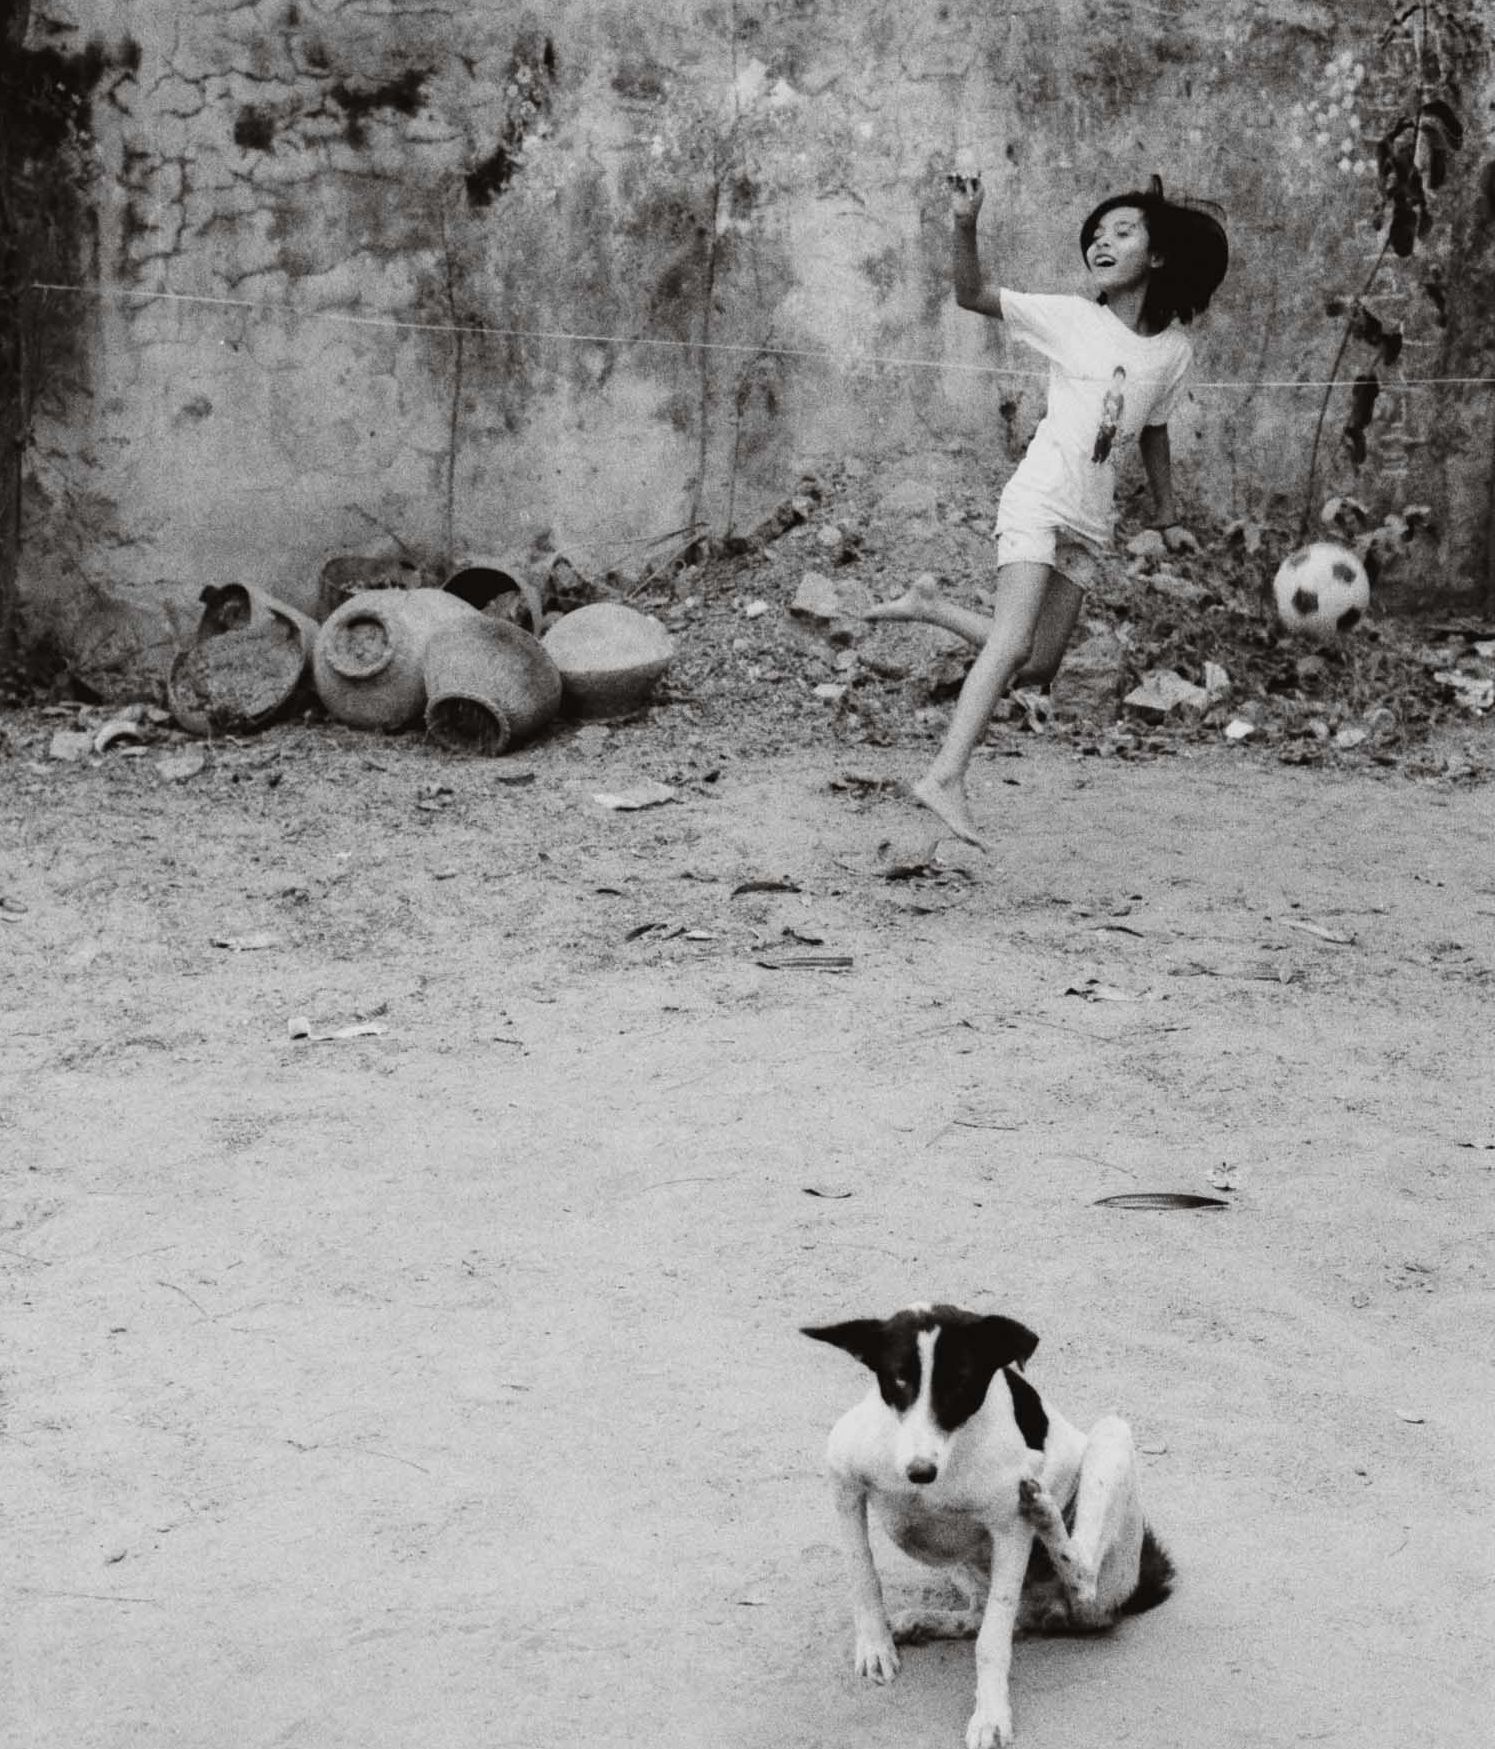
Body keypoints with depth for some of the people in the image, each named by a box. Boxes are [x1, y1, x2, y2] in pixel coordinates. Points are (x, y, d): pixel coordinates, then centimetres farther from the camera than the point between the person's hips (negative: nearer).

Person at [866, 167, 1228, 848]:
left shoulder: (1173, 350, 6)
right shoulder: (1071, 319, -4)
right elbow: (973, 296, -8)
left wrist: (1167, 518, 26)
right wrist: (966, 225, -24)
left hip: (1090, 522, 5)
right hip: (1039, 501, -5)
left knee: (1038, 668, 8)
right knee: (1014, 645, -21)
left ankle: (930, 603, 26)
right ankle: (945, 777, -23)